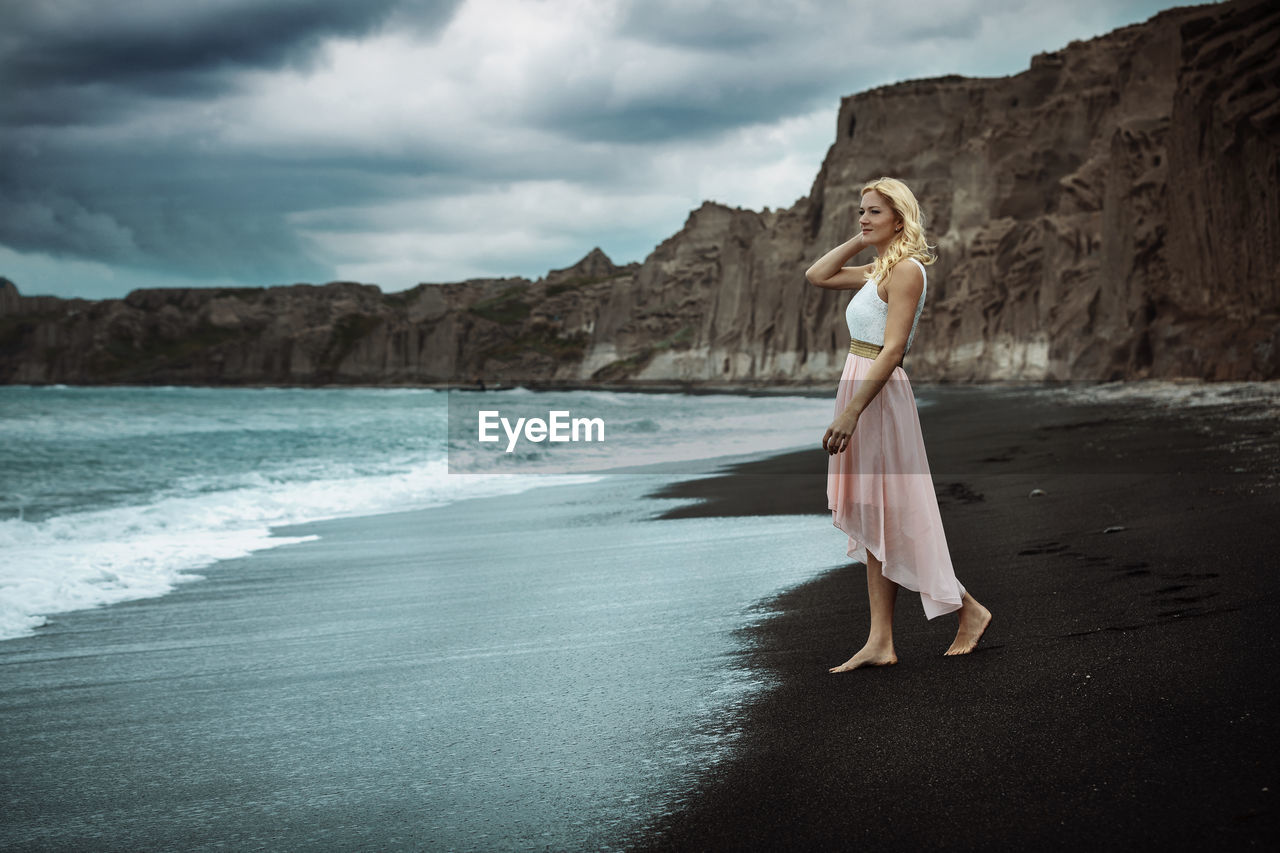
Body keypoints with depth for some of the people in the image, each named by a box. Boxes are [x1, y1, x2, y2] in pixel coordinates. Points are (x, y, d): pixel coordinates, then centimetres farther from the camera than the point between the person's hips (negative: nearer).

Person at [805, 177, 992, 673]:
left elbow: (891, 350, -20)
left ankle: (969, 610, 10)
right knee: (873, 521, 8)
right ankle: (880, 642, 10)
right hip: (861, 391, 9)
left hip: (880, 395, -9)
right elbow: (817, 276, 23)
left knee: (889, 519, -3)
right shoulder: (877, 270, 14)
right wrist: (859, 240, 13)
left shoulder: (906, 269, -13)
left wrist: (850, 412, -25)